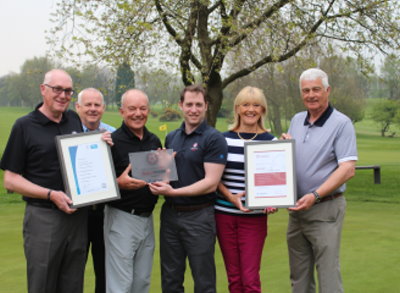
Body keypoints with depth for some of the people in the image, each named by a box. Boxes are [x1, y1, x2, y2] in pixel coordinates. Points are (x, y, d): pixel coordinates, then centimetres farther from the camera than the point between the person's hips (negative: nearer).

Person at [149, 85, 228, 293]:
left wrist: (174, 191, -21)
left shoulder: (213, 139, -8)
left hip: (198, 215, -6)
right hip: (170, 213, 6)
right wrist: (158, 185, -5)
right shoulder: (171, 138, 11)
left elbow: (211, 182, -15)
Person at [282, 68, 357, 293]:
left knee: (328, 274, -3)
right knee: (299, 275, 14)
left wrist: (314, 195, -24)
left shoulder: (341, 123, -10)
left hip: (325, 209, -6)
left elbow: (348, 169, -18)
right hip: (297, 208, 7)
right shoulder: (296, 120, 10)